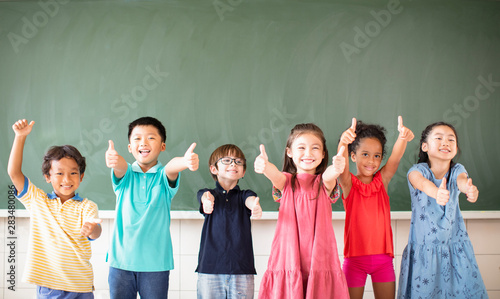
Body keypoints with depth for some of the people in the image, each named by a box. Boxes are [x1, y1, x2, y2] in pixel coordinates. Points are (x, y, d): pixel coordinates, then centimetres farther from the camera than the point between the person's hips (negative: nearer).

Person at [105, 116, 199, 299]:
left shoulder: (163, 176, 1)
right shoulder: (125, 174, 4)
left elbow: (171, 167, -22)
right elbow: (121, 167, -19)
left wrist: (185, 161, -47)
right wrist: (115, 160, -45)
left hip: (156, 262, -1)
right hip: (121, 259, 1)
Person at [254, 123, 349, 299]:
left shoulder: (324, 183, 8)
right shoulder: (286, 181, 7)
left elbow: (328, 176, -16)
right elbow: (275, 175, -16)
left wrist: (336, 169, -41)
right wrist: (265, 167, -40)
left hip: (319, 257, 0)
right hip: (288, 258, 0)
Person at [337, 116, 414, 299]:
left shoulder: (382, 180, 4)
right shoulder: (348, 184, -3)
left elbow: (395, 158, -14)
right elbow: (341, 166, -25)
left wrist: (402, 138, -35)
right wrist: (343, 143, -47)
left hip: (383, 257, 3)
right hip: (355, 257, -3)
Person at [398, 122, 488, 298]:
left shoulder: (457, 170, 1)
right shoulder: (417, 170, -8)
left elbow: (462, 180, -23)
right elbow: (423, 183, -32)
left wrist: (470, 189, -48)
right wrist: (436, 192, -55)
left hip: (455, 246, 2)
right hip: (423, 249, -2)